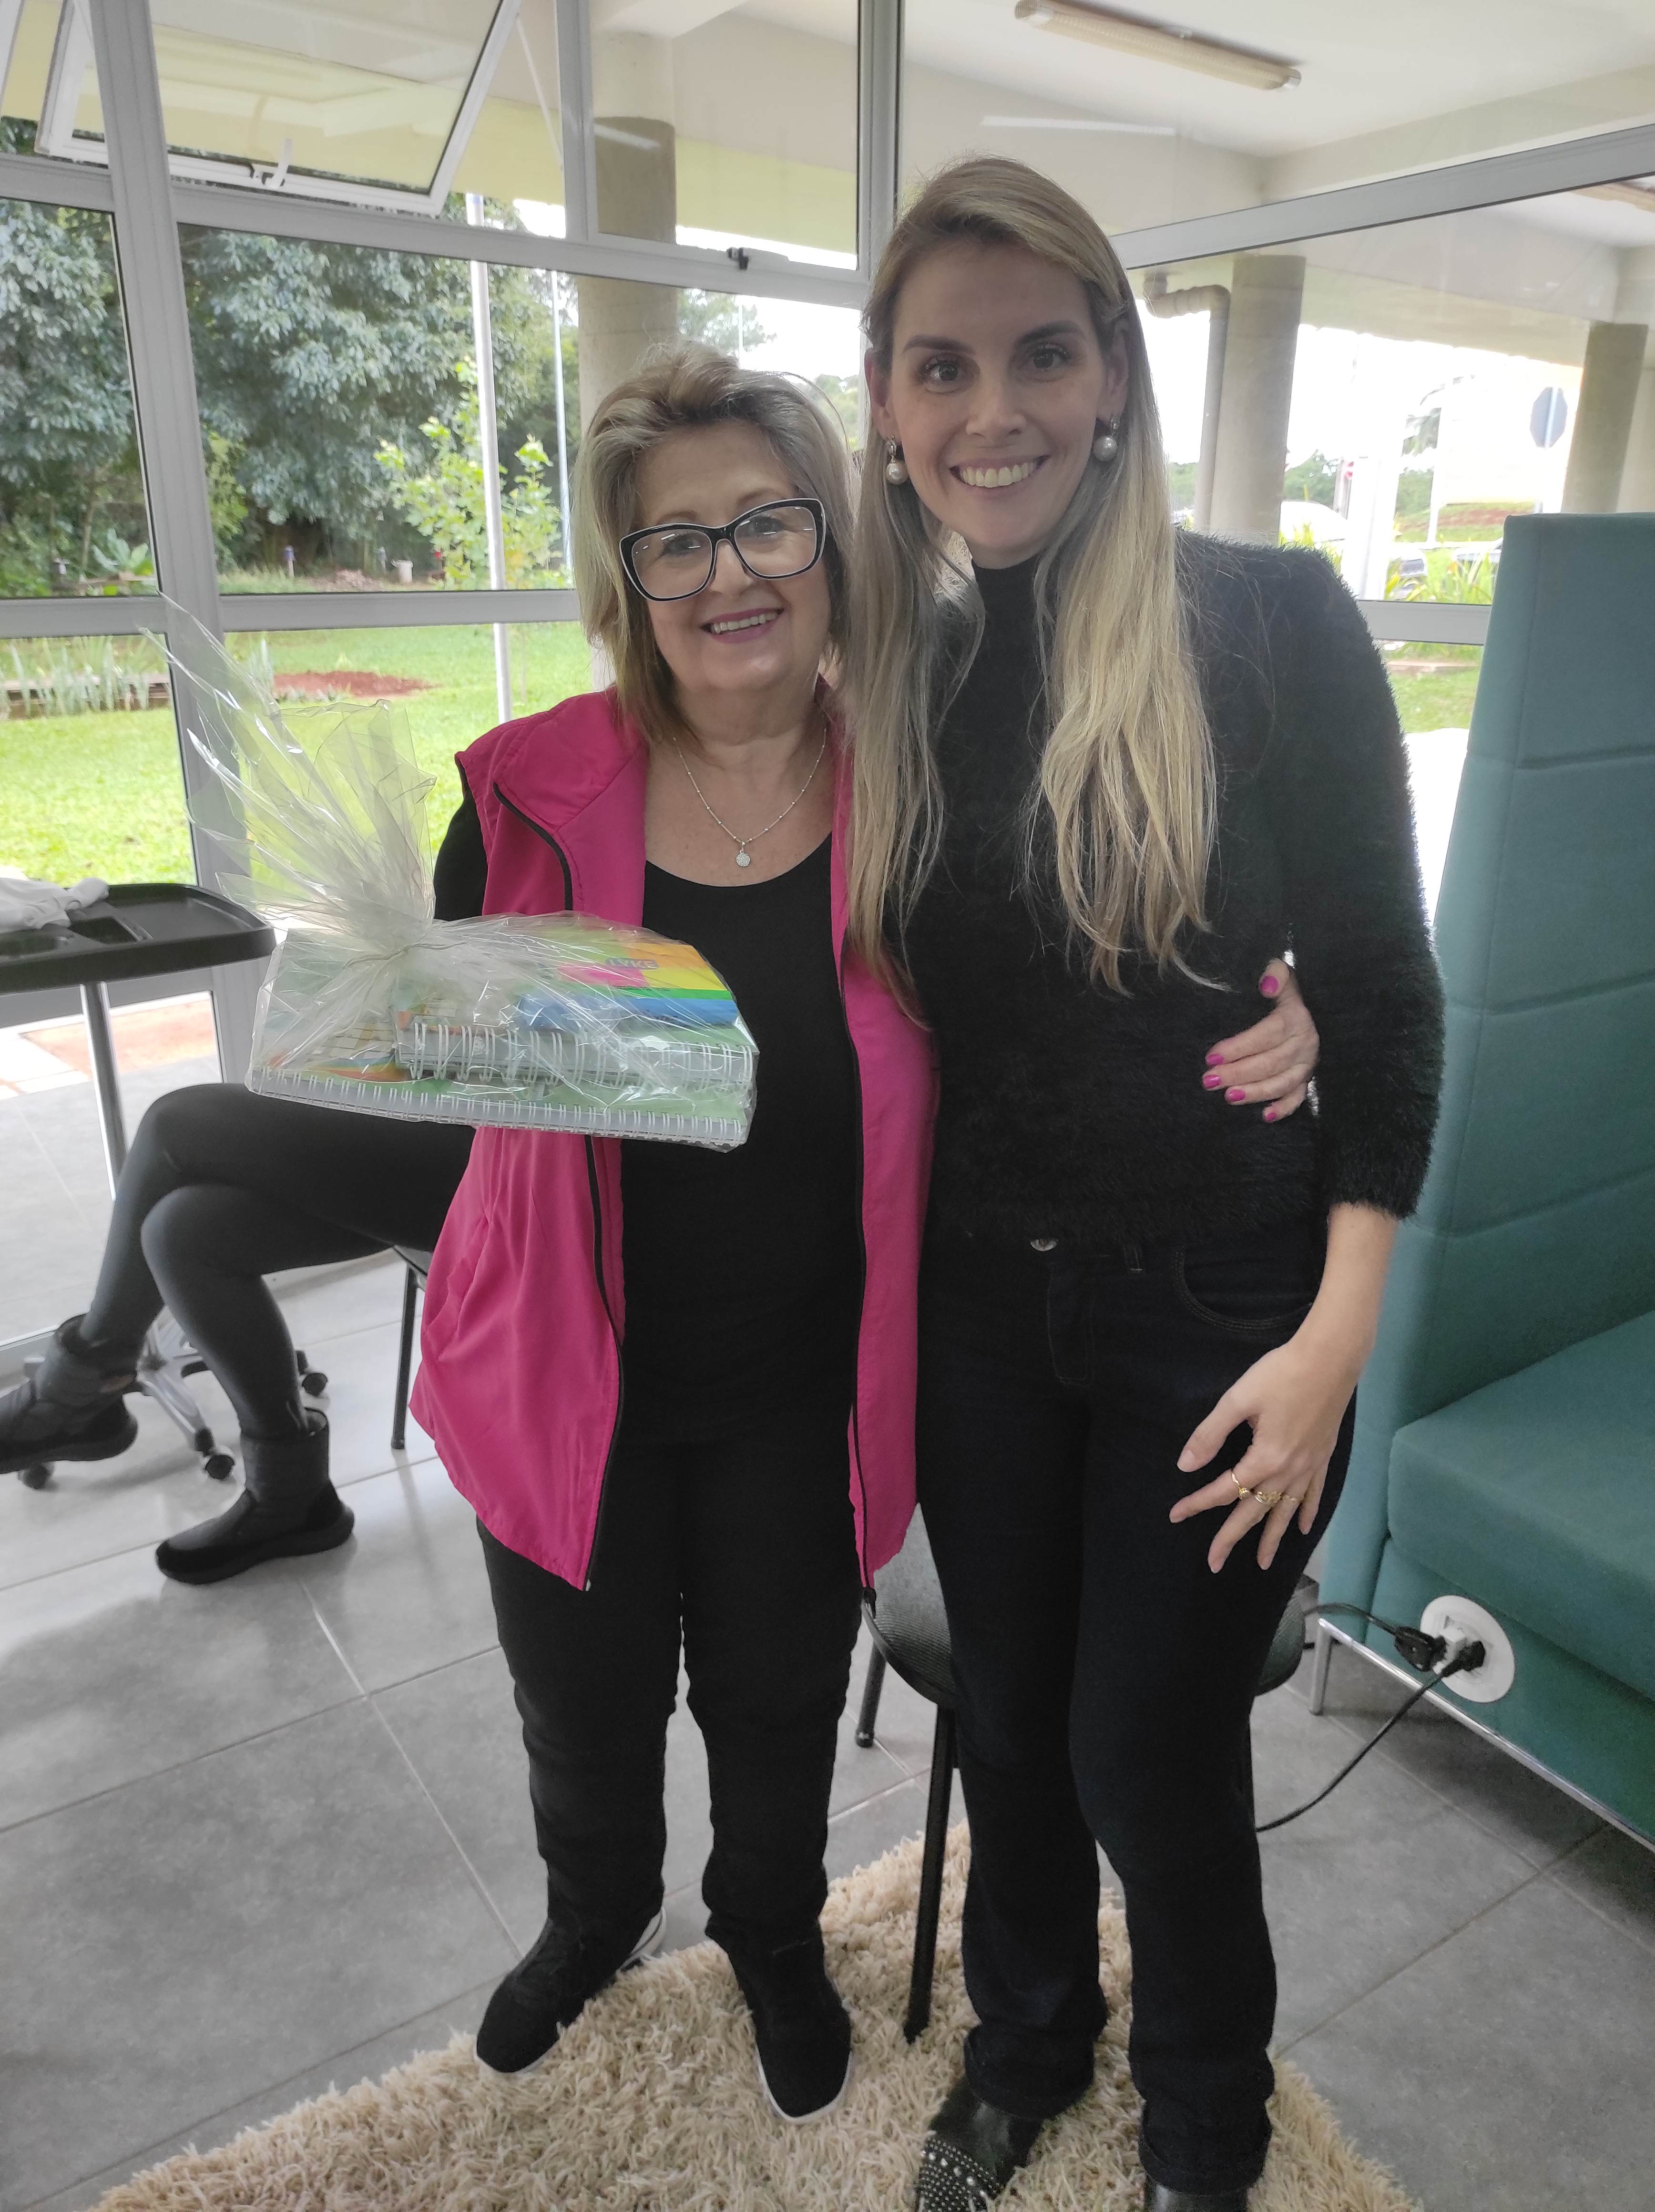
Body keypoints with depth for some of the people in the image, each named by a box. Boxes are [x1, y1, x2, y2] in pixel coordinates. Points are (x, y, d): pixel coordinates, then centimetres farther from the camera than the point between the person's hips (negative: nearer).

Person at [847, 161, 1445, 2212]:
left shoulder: (1272, 623, -11)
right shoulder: (892, 675, 1)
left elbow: (1386, 1002, -9)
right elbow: (885, 1009, 7)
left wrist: (1334, 1335, -13)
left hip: (1217, 1310, -3)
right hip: (977, 1298, 4)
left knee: (1153, 1751, 11)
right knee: (1006, 1712, 20)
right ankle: (1025, 2038, 51)